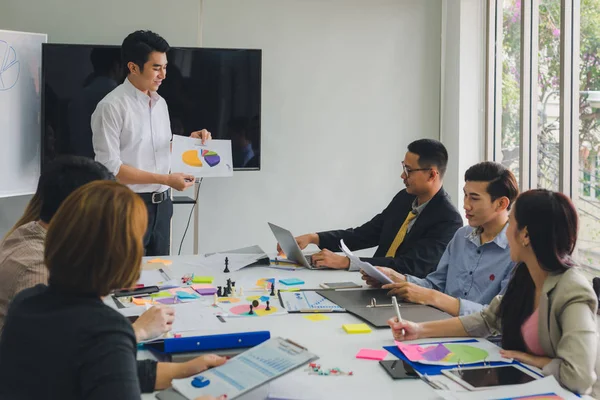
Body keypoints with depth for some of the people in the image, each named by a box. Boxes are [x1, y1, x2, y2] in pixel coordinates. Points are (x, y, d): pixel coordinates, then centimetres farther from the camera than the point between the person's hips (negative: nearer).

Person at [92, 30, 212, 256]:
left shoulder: (160, 103, 10)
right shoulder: (111, 107, -13)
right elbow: (110, 167, -18)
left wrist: (189, 141, 2)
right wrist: (166, 179, -20)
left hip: (161, 204, 7)